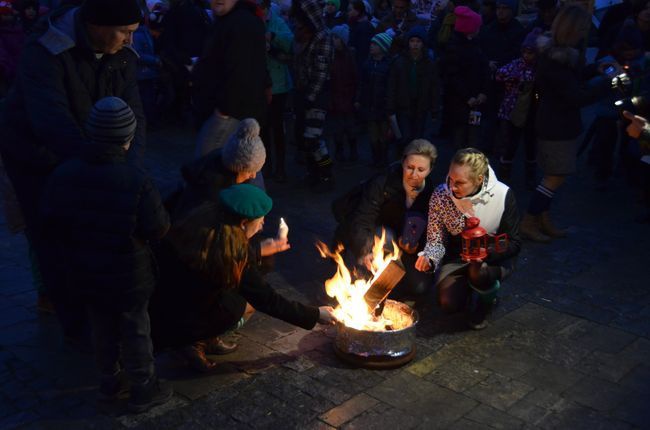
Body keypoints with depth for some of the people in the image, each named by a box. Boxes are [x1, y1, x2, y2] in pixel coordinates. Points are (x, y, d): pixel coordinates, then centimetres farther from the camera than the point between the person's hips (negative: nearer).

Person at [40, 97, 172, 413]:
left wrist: (73, 248, 14)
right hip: (128, 276, -4)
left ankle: (110, 380, 39)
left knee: (102, 326, 22)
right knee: (135, 330, 12)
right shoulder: (137, 183, -26)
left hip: (84, 272, 5)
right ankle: (142, 389, 25)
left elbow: (50, 224, -1)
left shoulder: (63, 175, -10)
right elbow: (158, 229, -20)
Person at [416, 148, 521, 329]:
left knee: (479, 272, -36)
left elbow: (513, 244, -14)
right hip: (456, 259, 2)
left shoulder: (503, 195, -20)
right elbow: (436, 240, -6)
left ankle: (482, 306, 1)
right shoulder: (441, 195, -16)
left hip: (493, 258, -1)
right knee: (449, 303, -23)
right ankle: (470, 286, 15)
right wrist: (428, 258, -28)